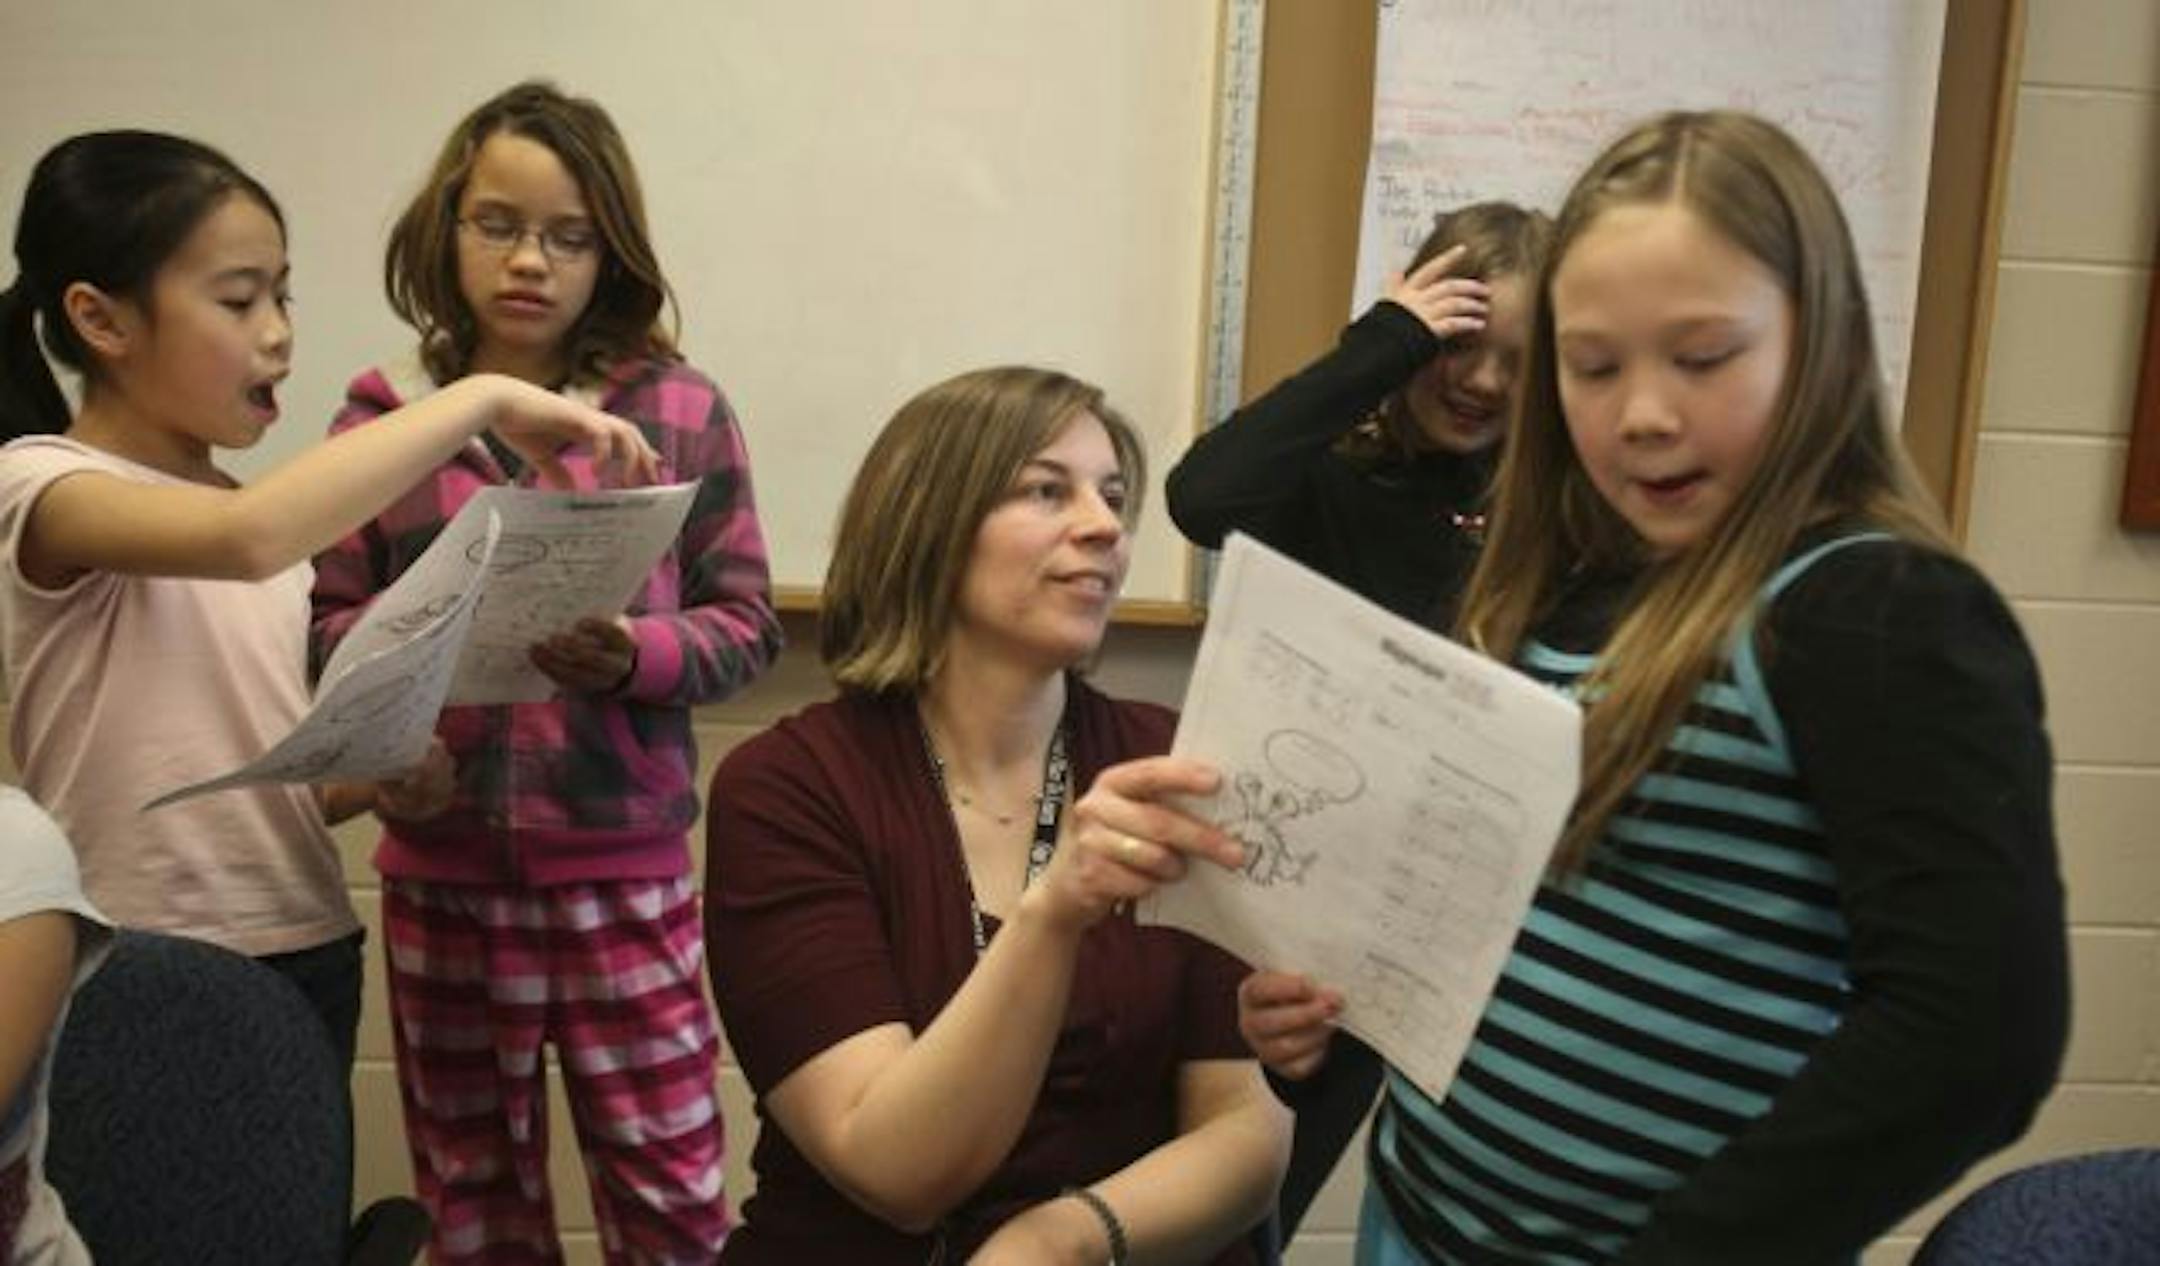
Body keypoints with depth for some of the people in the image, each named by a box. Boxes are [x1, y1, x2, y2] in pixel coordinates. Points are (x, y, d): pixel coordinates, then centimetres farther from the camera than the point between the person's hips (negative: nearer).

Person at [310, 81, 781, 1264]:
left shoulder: (681, 409, -3)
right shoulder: (381, 417, 2)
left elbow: (746, 622, -3)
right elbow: (327, 622, 4)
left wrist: (631, 657, -21)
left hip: (625, 868, -2)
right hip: (438, 869, 2)